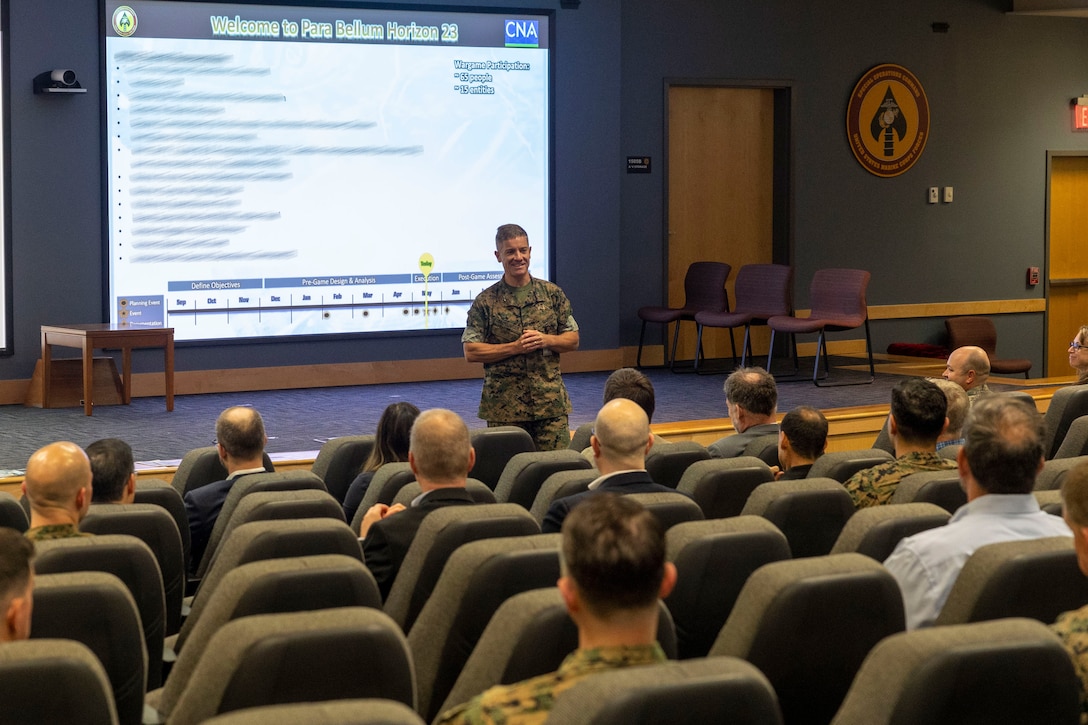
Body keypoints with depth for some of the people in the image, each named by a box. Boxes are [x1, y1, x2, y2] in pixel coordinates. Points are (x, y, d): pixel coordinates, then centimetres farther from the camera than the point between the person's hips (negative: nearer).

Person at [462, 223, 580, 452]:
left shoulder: (552, 294, 8)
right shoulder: (486, 302, 1)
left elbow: (573, 340, 11)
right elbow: (471, 351, -3)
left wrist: (546, 340, -9)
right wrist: (515, 348, -12)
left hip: (551, 404, 2)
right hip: (503, 407, -2)